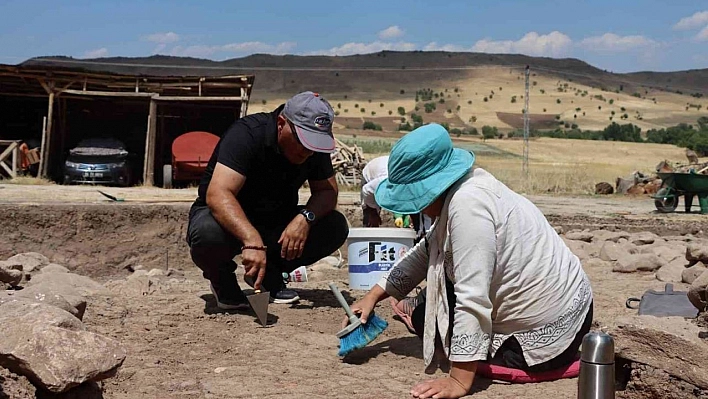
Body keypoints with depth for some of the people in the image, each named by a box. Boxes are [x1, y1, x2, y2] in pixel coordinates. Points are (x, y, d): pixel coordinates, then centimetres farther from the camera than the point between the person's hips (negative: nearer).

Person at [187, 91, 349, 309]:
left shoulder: (315, 144, -9)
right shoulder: (246, 134, -27)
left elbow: (327, 191, -5)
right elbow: (217, 194, -39)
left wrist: (306, 217, -28)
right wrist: (252, 240, -53)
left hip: (276, 222, 5)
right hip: (231, 220, -5)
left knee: (336, 227, -15)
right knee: (207, 234, -39)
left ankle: (270, 274, 4)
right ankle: (221, 278, -2)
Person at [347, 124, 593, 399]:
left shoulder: (467, 205, -28)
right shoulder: (466, 186, 3)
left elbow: (473, 301, -31)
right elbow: (425, 253, 15)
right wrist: (373, 296, 13)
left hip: (545, 337, -10)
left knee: (419, 312, 5)